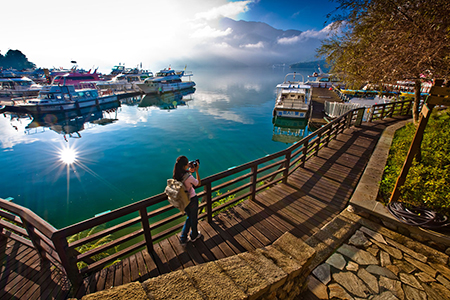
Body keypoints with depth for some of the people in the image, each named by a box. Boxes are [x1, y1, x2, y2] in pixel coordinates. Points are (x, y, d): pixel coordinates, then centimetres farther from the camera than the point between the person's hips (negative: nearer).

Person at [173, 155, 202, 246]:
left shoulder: (176, 175, -13)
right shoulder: (189, 177, -33)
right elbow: (199, 184, -15)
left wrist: (189, 171, 1)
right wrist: (196, 171, -14)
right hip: (192, 199, -6)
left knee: (189, 217, 29)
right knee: (194, 218, 22)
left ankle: (183, 238, 36)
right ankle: (194, 236, 46)